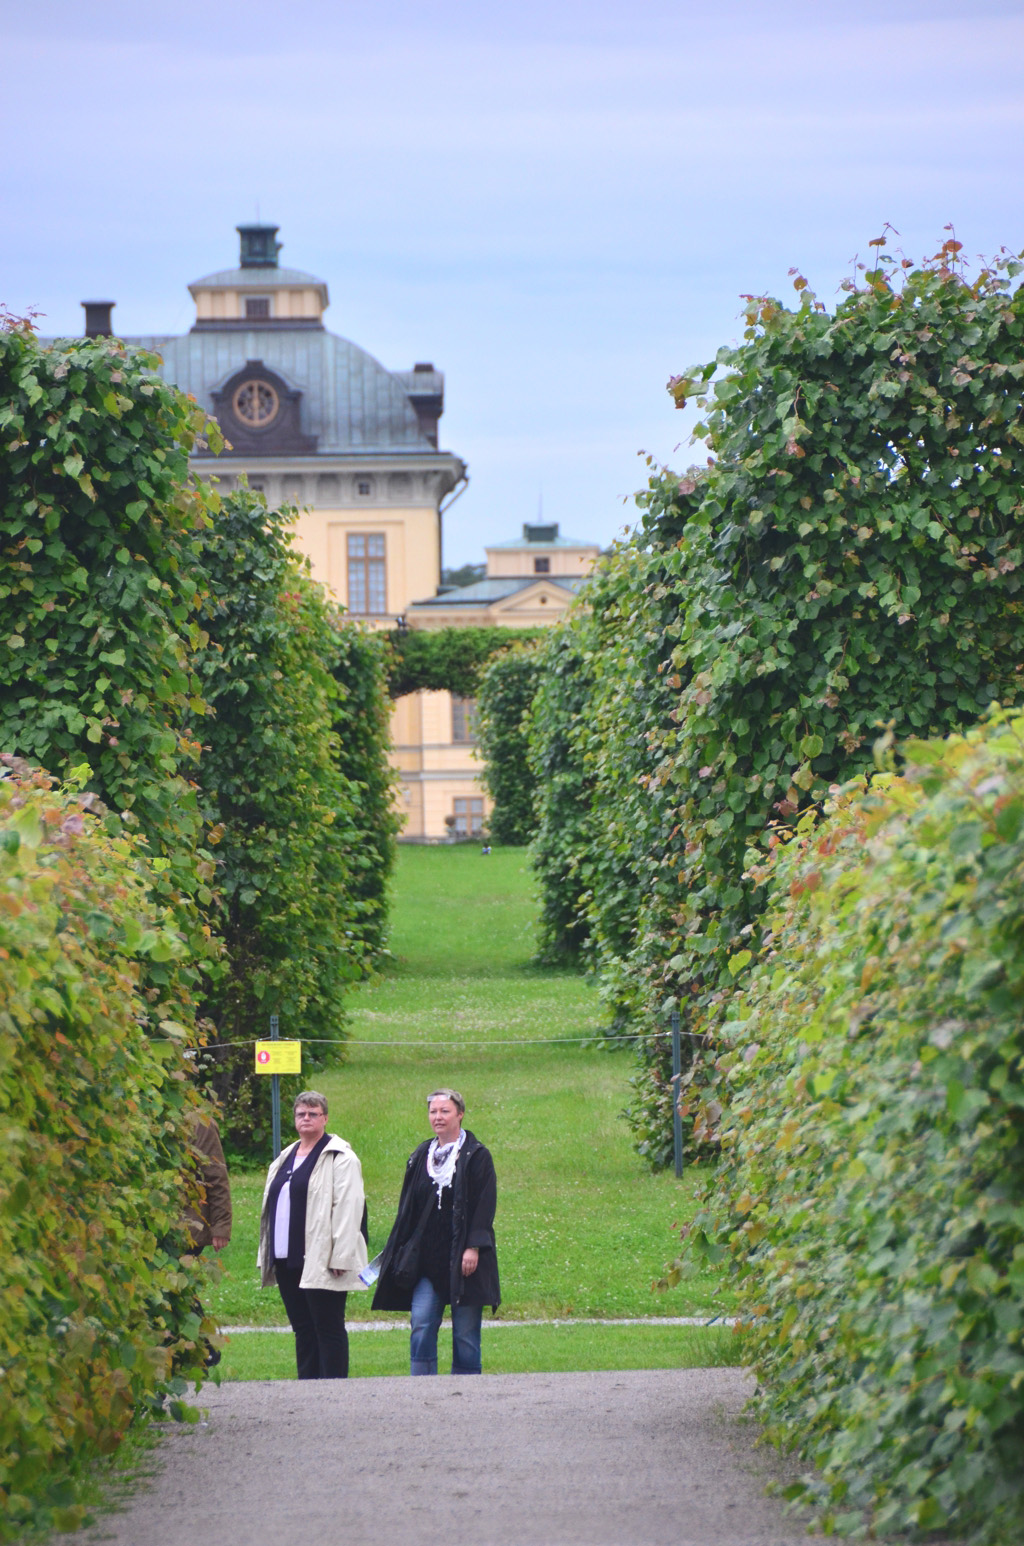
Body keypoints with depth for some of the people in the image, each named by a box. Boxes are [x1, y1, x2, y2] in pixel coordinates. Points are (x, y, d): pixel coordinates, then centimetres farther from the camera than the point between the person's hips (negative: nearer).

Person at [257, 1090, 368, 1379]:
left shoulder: (340, 1158, -5)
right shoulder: (285, 1159, 19)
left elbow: (347, 1210, -13)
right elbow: (271, 1208, 23)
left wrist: (340, 1256, -20)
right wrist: (267, 1254, 17)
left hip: (320, 1263, -8)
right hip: (287, 1259, 8)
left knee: (328, 1328, -5)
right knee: (303, 1328, 10)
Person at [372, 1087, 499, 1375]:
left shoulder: (477, 1156, -1)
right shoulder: (421, 1157, 13)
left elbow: (485, 1205, -6)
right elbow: (407, 1208, 17)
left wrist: (473, 1247, -15)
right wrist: (398, 1252, 12)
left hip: (462, 1260, -4)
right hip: (426, 1260, 4)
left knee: (465, 1333, -1)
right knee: (421, 1326, -9)